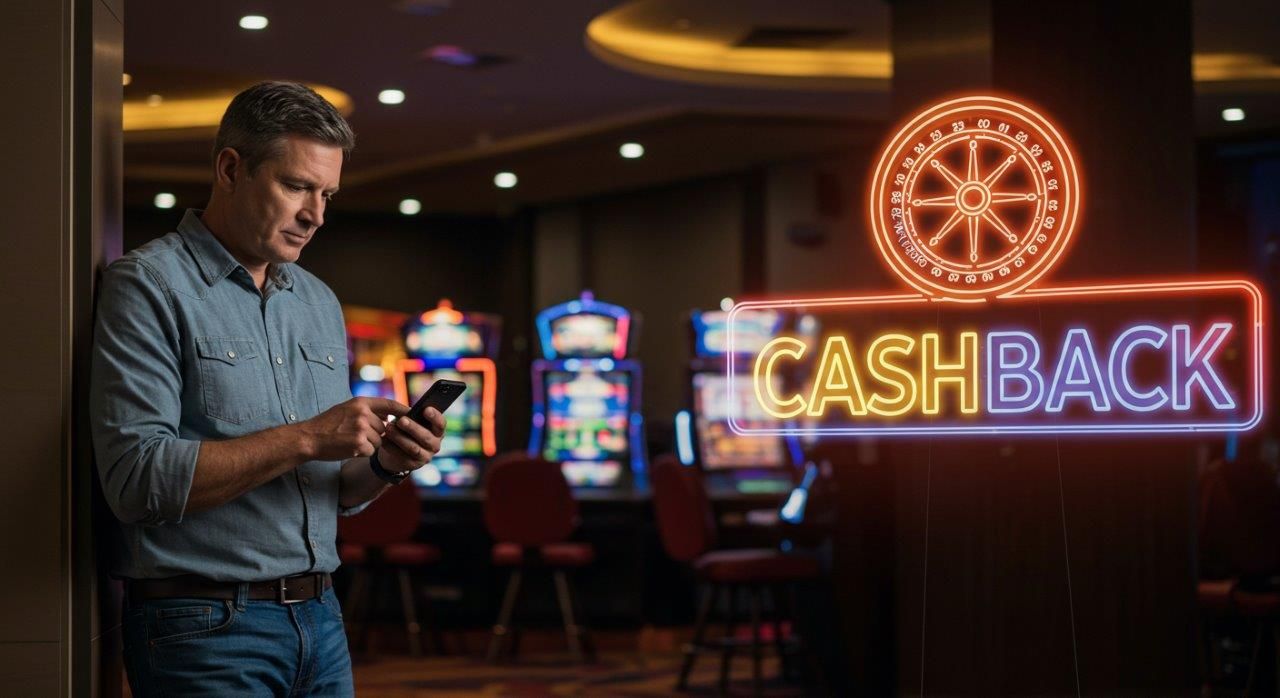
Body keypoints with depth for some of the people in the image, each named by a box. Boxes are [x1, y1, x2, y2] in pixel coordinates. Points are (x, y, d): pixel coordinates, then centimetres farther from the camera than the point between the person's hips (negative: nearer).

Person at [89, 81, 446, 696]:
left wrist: (384, 465, -4)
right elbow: (136, 477, -19)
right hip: (204, 627, -6)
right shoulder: (149, 284, -7)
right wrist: (305, 438, -20)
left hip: (320, 620, 7)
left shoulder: (321, 304, 14)